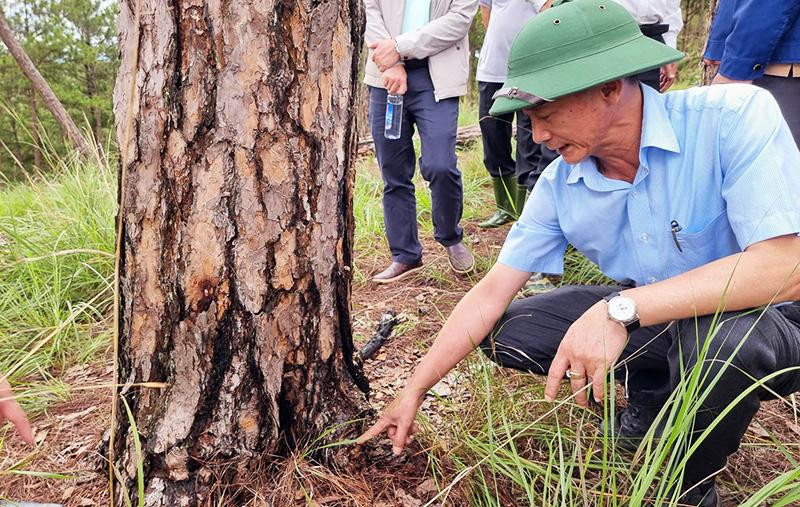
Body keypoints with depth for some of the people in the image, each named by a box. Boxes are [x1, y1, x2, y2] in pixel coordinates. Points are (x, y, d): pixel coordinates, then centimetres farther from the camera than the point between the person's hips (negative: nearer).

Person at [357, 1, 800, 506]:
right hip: (645, 315, 5)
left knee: (721, 337, -39)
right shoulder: (560, 184, -10)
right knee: (506, 334, -7)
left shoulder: (734, 117, -25)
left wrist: (619, 310, -39)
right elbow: (493, 292, -8)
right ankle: (655, 393, 12)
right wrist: (414, 391, -7)